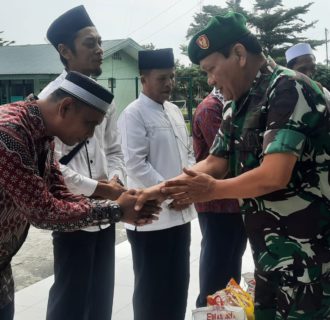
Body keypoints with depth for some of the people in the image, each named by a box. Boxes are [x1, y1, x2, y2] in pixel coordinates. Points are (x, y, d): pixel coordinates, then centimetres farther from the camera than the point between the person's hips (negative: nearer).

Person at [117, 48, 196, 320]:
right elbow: (136, 164, -18)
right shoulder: (134, 114, -11)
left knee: (178, 283, 18)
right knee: (151, 287, 7)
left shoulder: (174, 111, 13)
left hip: (181, 213, 7)